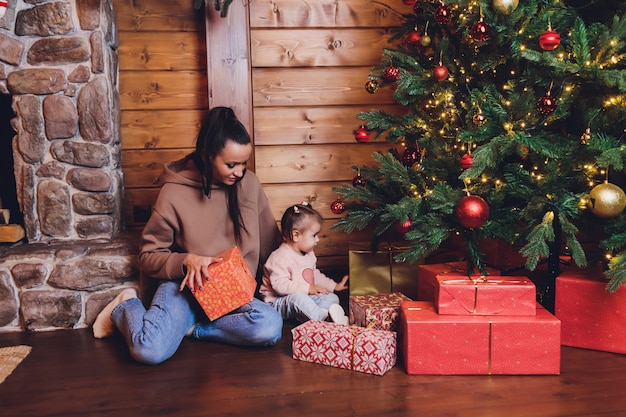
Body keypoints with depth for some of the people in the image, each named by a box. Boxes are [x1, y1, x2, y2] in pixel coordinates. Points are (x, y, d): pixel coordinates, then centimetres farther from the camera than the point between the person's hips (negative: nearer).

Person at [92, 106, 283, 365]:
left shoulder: (248, 184, -1)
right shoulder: (174, 193, -9)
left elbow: (270, 243, 10)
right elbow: (149, 257, -1)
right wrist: (186, 261, -19)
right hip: (185, 285, -2)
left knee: (271, 326, -29)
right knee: (151, 351, -29)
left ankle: (191, 326, -6)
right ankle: (126, 307, 7)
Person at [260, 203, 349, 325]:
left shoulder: (309, 254, 11)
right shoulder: (281, 257, -21)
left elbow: (315, 275, 26)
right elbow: (279, 285, -30)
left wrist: (334, 286, 18)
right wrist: (307, 288, -31)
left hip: (305, 297, 9)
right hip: (278, 303, -9)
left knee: (332, 297, -4)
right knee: (298, 298, -38)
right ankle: (327, 317, -40)